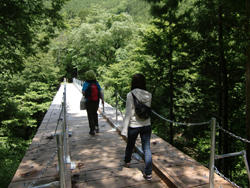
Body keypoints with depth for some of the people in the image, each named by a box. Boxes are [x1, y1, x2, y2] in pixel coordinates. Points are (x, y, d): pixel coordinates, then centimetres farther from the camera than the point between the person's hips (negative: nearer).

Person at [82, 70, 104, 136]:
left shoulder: (86, 83, -12)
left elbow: (83, 93, -16)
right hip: (96, 101, 3)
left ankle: (92, 130, 9)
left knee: (90, 116, 7)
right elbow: (101, 92, -5)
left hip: (89, 102, -3)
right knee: (95, 114, 24)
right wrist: (102, 100, 1)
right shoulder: (97, 83, -2)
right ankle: (96, 127, 23)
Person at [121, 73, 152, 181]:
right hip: (147, 125, 3)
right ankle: (148, 173, 14)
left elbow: (128, 113, -15)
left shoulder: (130, 95, -16)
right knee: (147, 149, 9)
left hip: (134, 126, -2)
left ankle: (127, 162, 47)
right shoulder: (149, 95, -4)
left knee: (130, 145, 21)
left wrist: (124, 129, -10)